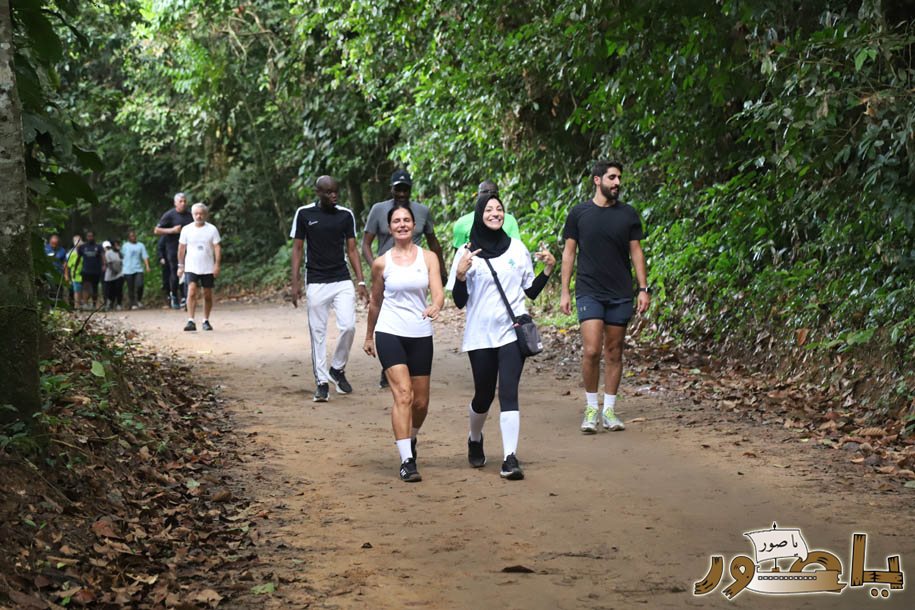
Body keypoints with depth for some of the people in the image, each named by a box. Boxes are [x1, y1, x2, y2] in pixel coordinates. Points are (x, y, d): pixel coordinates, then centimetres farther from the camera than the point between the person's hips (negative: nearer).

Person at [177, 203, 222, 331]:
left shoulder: (212, 229, 0)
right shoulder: (186, 229, 3)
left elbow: (217, 248, -1)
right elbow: (181, 248, 9)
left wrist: (217, 264, -10)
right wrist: (180, 265, 6)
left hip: (208, 268, 1)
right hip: (191, 267, -1)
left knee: (208, 295, 6)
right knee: (192, 292, -16)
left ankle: (206, 321, 20)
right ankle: (191, 321, -20)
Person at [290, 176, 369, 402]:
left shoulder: (346, 215, 4)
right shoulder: (304, 214, 0)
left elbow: (352, 249, 7)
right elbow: (297, 248, 3)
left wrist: (360, 282, 0)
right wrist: (295, 282, -4)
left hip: (342, 281, 1)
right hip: (316, 282, -1)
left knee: (348, 326, -10)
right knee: (318, 332, 0)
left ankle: (337, 369, 13)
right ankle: (322, 381, 7)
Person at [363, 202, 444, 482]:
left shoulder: (428, 258, 3)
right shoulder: (382, 263, 2)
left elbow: (438, 292, -9)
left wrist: (435, 306, -32)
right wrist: (369, 336, 22)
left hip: (421, 335, 2)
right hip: (389, 333, -2)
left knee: (421, 402, 10)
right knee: (403, 395, -17)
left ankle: (410, 439, 41)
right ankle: (406, 461, -16)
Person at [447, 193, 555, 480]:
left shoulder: (517, 248, 7)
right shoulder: (467, 253, 0)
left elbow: (531, 291, 14)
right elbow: (459, 301, -2)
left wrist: (548, 269, -1)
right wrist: (461, 274, -19)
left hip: (512, 332, 1)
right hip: (480, 335, 0)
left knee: (508, 392, -12)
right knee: (483, 396, 9)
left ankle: (510, 459, -15)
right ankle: (475, 439, 39)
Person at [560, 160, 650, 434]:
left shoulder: (628, 214, 6)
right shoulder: (579, 213, 2)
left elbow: (636, 252, 8)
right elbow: (568, 253, 5)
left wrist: (644, 289, 1)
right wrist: (564, 292, 1)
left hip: (620, 294, 2)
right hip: (589, 292, -2)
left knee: (614, 352, 6)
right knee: (591, 351, -12)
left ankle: (609, 410, 15)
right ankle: (591, 408, 2)